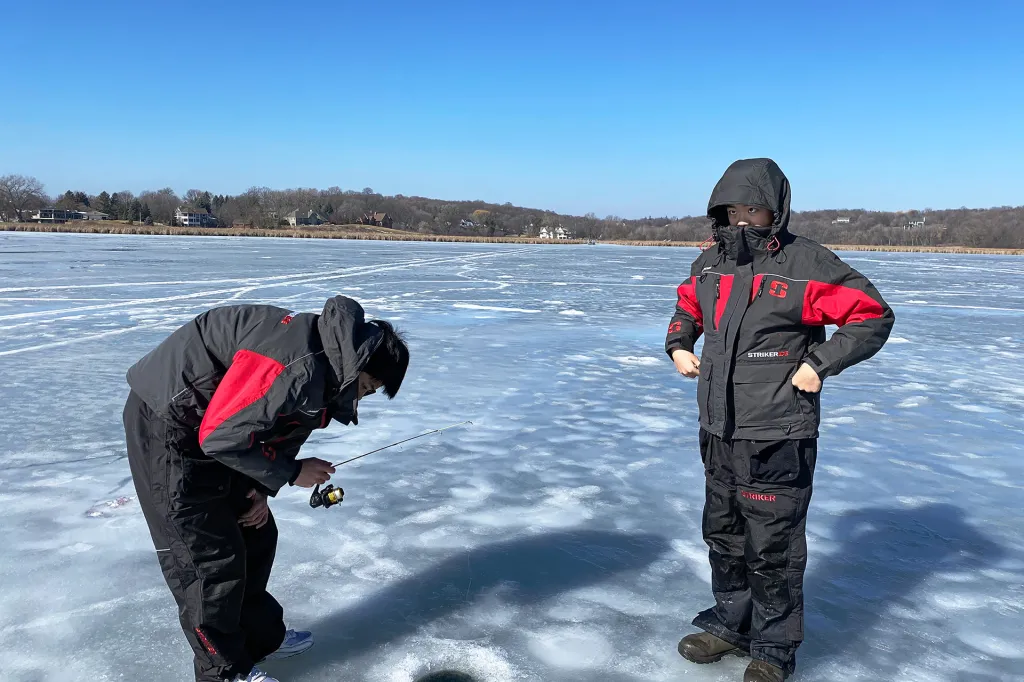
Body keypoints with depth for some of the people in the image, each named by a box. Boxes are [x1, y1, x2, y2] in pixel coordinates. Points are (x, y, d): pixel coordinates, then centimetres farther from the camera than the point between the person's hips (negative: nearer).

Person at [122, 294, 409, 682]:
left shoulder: (323, 375, 2)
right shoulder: (298, 370, -31)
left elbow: (281, 429, 13)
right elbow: (220, 437, -27)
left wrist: (263, 489, 1)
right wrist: (292, 473, -16)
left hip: (207, 426, 10)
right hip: (166, 426, -10)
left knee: (255, 534, 15)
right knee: (211, 557, -2)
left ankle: (261, 637, 32)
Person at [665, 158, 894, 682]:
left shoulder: (806, 264, -12)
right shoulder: (711, 262, 6)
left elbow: (873, 316, -9)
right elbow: (688, 307, 25)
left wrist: (819, 364, -16)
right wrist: (678, 345, 8)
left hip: (777, 437, -6)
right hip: (718, 430, 7)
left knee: (772, 546, 4)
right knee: (722, 534, 19)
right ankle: (731, 625, 38)